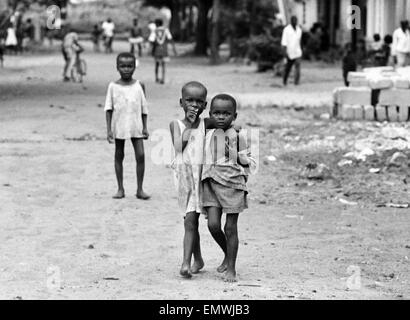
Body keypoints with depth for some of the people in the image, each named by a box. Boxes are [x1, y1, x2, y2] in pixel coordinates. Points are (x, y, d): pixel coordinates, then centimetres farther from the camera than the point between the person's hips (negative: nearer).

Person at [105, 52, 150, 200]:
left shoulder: (139, 86, 2)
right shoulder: (113, 86, -2)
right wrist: (109, 129, -7)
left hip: (136, 127, 1)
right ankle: (120, 189, 17)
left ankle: (140, 189, 2)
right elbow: (109, 109, -1)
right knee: (119, 156, 7)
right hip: (119, 126, 0)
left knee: (140, 155, -7)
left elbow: (144, 108, 7)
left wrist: (145, 127, 3)